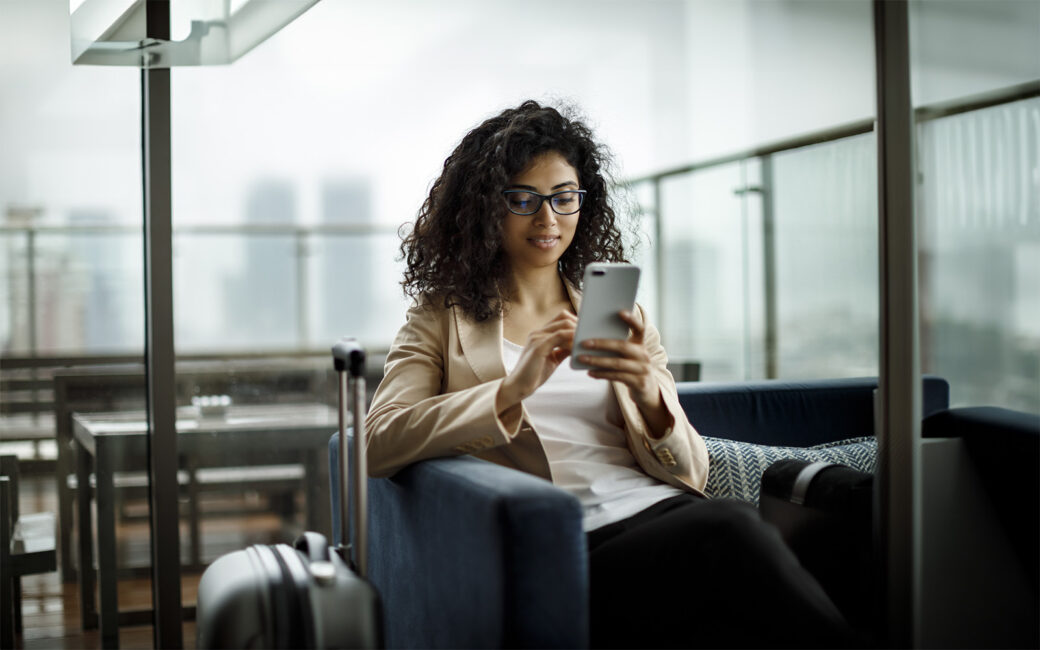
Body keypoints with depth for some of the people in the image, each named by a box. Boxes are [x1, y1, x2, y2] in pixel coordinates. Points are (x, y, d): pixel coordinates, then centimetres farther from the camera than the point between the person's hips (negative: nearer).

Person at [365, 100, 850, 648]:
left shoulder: (620, 318, 23)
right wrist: (513, 390, -16)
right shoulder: (441, 321, 15)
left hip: (661, 515, 4)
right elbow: (379, 444, -4)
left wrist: (647, 393, -8)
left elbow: (690, 475, 14)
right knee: (729, 531, -33)